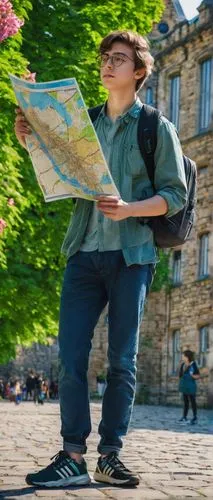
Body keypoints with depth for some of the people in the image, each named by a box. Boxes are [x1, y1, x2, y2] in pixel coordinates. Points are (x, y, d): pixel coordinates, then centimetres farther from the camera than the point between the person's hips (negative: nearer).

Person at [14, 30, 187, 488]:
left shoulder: (156, 128, 5)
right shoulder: (86, 123, 17)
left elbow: (175, 195, 0)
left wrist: (130, 209, -18)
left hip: (131, 255, -3)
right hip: (85, 252, 3)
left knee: (122, 360, 0)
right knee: (71, 357, -6)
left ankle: (110, 456, 6)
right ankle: (73, 456, -4)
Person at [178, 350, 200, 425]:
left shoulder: (193, 365, -14)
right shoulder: (183, 365, 4)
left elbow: (198, 376, -10)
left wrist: (192, 376, -24)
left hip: (191, 386, -6)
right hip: (184, 386, 6)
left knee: (192, 402, 2)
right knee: (185, 402, 12)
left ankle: (195, 418, 11)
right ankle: (184, 417, 17)